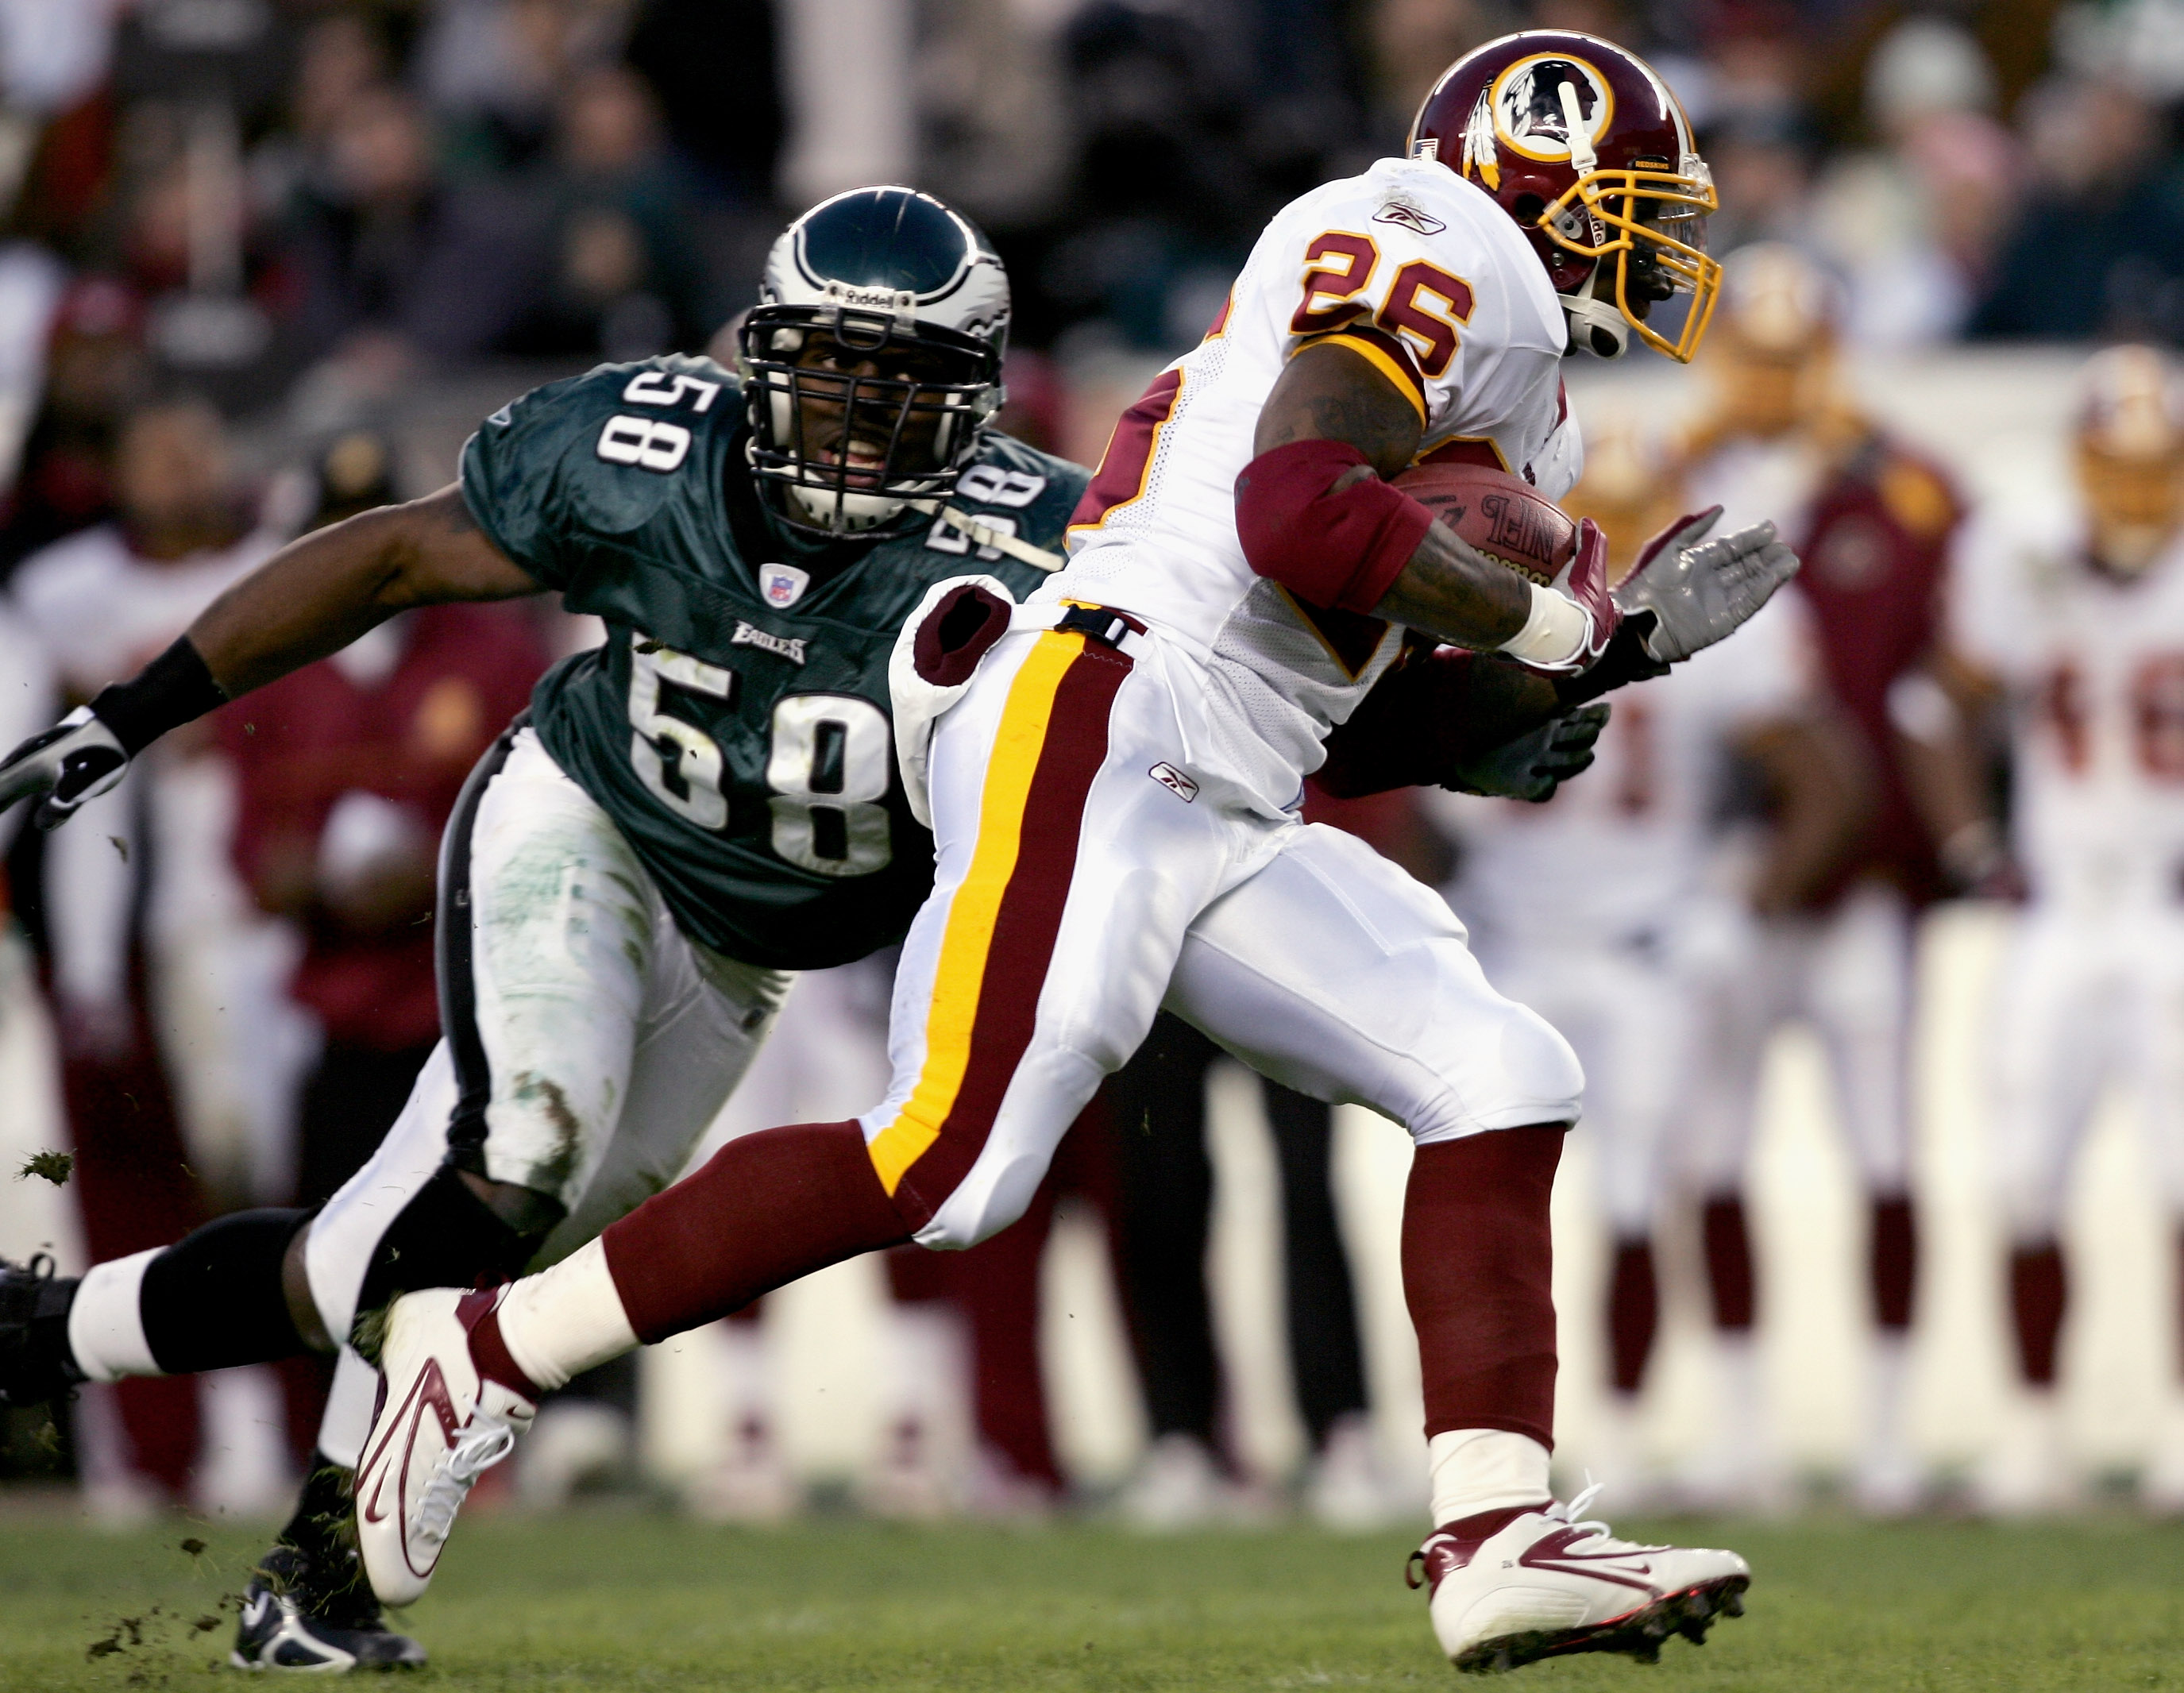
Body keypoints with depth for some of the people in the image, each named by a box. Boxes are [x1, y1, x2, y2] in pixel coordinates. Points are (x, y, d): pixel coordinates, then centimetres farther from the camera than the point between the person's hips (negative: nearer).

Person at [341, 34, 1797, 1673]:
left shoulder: (1512, 409, 28)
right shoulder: (1434, 247, -2)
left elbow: (1381, 729, 27)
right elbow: (1296, 512, -19)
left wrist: (1619, 641, 21)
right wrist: (1547, 620, -7)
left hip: (1230, 823, 10)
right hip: (1098, 728, -10)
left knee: (1498, 1087, -1)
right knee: (950, 1165, -19)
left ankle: (1497, 1540, -8)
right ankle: (485, 1351, -8)